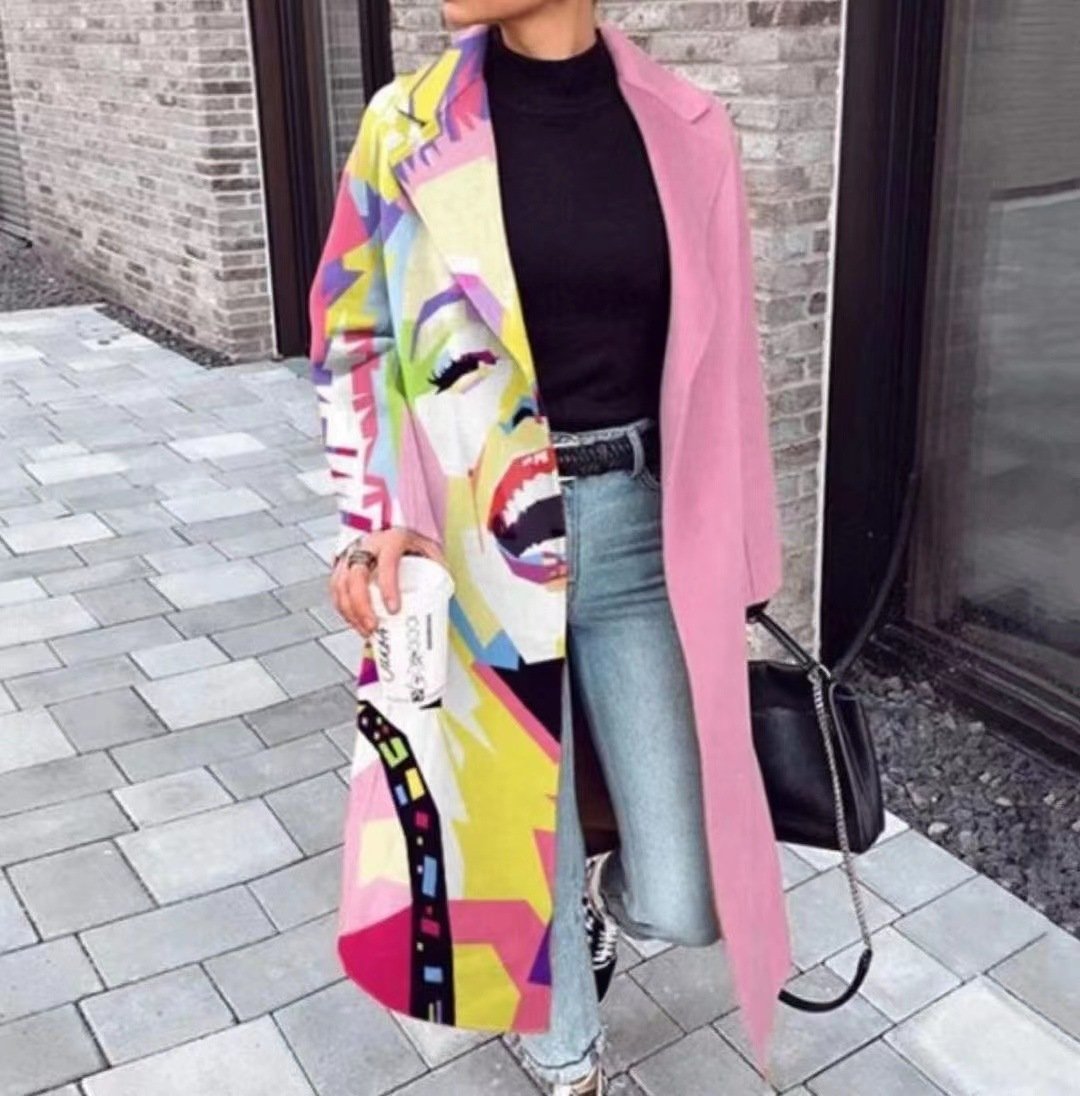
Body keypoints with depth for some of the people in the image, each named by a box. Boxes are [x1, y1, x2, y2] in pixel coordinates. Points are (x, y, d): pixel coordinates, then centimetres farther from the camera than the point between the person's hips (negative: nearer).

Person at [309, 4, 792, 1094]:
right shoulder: (407, 125, -2)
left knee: (683, 898, 1)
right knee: (512, 831, 11)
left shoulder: (685, 129, 0)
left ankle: (606, 890, 41)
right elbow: (352, 338, 6)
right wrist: (371, 518, -7)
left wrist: (732, 558, 10)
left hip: (641, 528, 1)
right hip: (476, 540, 0)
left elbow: (714, 357, 6)